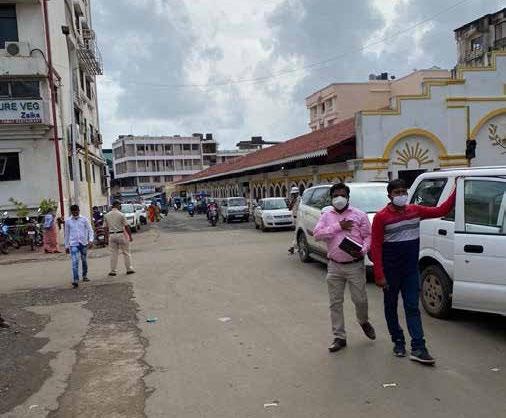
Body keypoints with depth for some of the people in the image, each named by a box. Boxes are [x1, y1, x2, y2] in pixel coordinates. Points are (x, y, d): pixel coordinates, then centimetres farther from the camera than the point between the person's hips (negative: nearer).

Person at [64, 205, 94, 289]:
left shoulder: (84, 219, 2)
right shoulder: (68, 221, 5)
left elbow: (90, 230, 1)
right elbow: (67, 234, 12)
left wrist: (91, 240, -15)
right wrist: (66, 246, 12)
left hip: (83, 243, 1)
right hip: (73, 244, -1)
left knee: (84, 261, 14)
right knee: (75, 262, -14)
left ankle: (85, 276, 34)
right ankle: (75, 281, -16)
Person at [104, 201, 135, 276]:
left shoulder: (107, 215, 4)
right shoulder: (121, 215, -10)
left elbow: (107, 227, 9)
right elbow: (126, 226, -10)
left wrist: (108, 235, 19)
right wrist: (130, 236, -3)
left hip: (112, 235, 4)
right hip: (121, 234, -4)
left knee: (113, 253, 9)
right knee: (126, 252, 7)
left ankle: (113, 271, 10)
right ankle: (129, 269, 11)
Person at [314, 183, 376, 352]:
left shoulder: (359, 215, 2)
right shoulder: (326, 216, 8)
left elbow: (368, 236, -1)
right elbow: (317, 234, -6)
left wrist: (362, 251, -20)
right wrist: (338, 226, -13)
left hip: (355, 265, -2)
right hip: (334, 266, 2)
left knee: (360, 299, 3)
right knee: (335, 303, 5)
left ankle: (364, 322, 36)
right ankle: (339, 337, 17)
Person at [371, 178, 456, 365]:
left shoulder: (415, 211, 2)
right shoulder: (381, 217, -11)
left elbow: (441, 211, 9)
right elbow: (376, 246, -12)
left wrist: (456, 191, -2)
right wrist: (379, 274, -16)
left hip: (411, 269, 3)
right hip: (390, 270, -3)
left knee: (412, 307, 1)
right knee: (391, 306, 10)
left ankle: (418, 348, 0)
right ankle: (398, 341, 26)